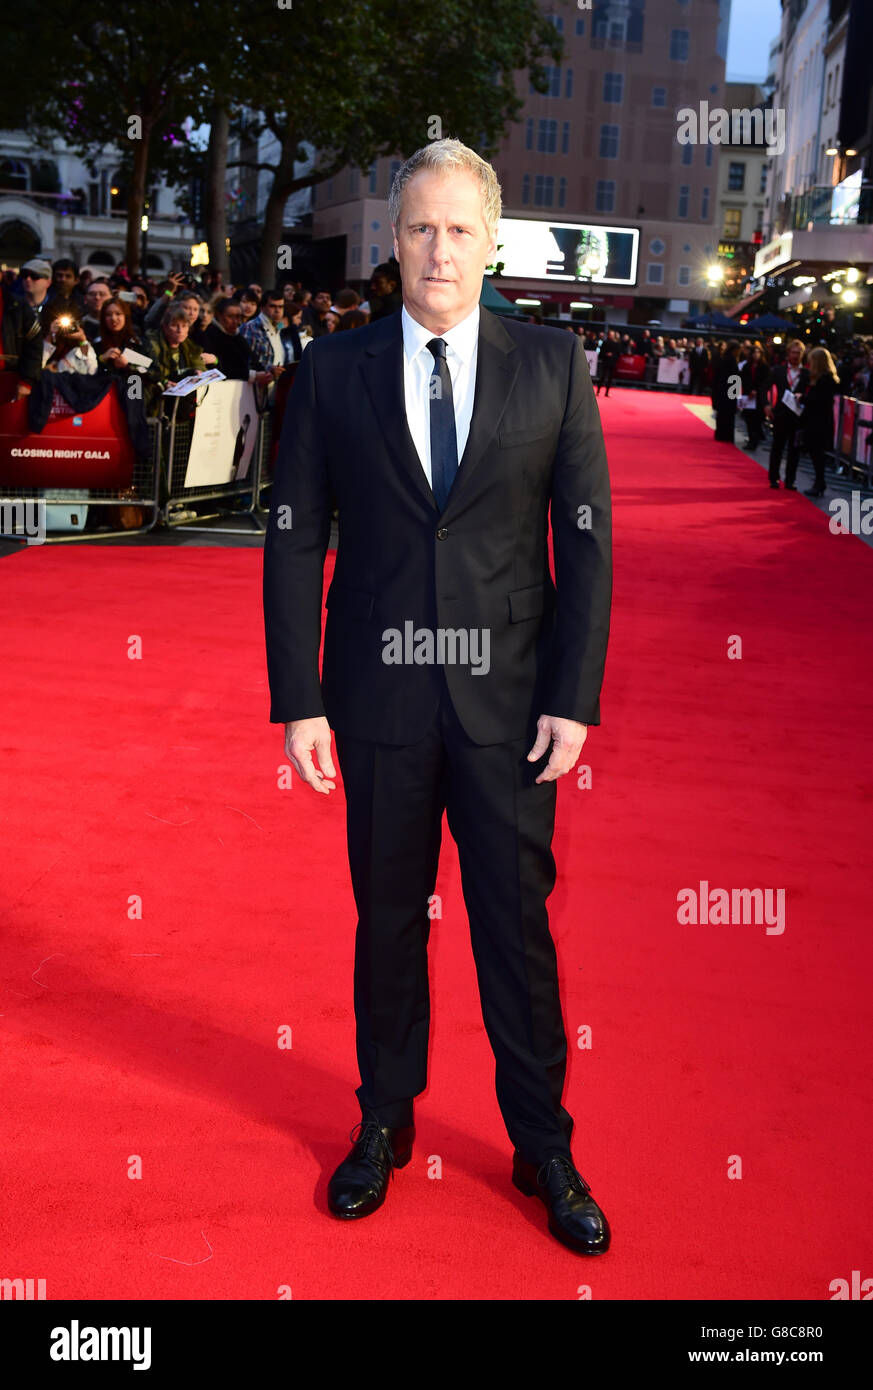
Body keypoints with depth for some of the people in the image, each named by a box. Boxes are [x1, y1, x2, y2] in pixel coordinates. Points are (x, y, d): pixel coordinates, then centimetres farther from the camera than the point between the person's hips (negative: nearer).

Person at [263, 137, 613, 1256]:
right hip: (380, 699, 1)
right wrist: (299, 699, -5)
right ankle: (386, 1123, 34)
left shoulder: (553, 367, 1)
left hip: (509, 701, 0)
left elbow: (587, 539, 0)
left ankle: (543, 1145, 27)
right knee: (388, 919, 14)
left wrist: (574, 696, -6)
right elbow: (294, 539, 1)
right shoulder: (332, 371, 2)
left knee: (519, 926, 8)